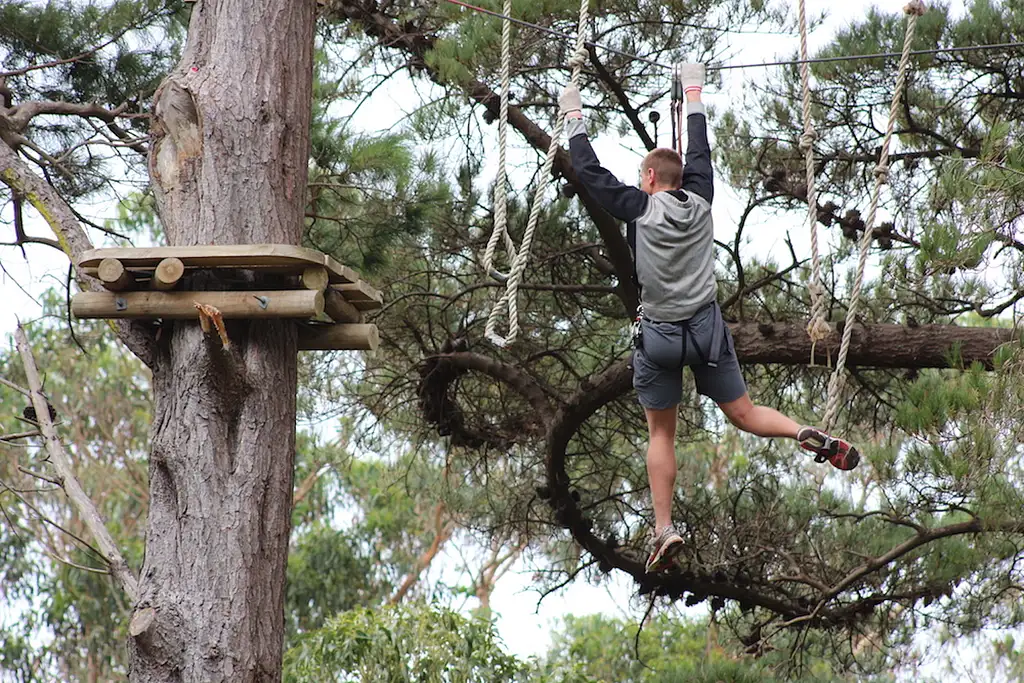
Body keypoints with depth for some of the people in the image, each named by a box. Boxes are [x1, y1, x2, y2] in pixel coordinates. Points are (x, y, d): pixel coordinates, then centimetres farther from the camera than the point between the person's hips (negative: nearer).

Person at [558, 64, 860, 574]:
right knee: (743, 413, 9)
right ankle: (808, 435, -19)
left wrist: (574, 120, 10)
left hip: (658, 336, -3)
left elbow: (591, 174, -2)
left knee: (661, 434, 8)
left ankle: (664, 529, 3)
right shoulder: (699, 203, 3)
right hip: (707, 327, 3)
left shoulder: (639, 208, -7)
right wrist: (693, 96, 30)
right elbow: (699, 152, 18)